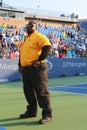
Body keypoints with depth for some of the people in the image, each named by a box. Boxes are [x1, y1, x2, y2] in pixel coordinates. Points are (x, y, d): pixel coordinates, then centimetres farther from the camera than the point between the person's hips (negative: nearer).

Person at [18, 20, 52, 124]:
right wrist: (20, 65, 19)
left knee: (41, 91, -7)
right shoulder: (26, 39, 21)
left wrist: (39, 60, -21)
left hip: (37, 68, -9)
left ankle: (47, 114, -1)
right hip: (26, 69, 9)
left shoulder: (39, 36, -6)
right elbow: (22, 53, 29)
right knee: (28, 91, 14)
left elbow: (47, 47, -19)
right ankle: (31, 111, 27)